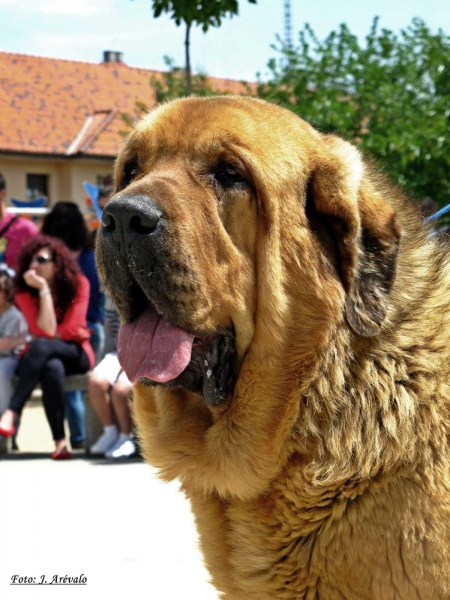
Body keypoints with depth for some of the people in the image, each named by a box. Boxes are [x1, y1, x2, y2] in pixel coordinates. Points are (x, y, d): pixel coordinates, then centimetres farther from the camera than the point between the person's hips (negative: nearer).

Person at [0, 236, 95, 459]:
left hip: (76, 354, -1)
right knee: (52, 368, -38)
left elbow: (71, 329, -11)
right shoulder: (25, 293, -6)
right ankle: (60, 442, -38)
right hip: (45, 357, 1)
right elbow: (46, 331, -19)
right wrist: (43, 289, -21)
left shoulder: (78, 283, -6)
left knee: (41, 346, -35)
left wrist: (34, 337, -6)